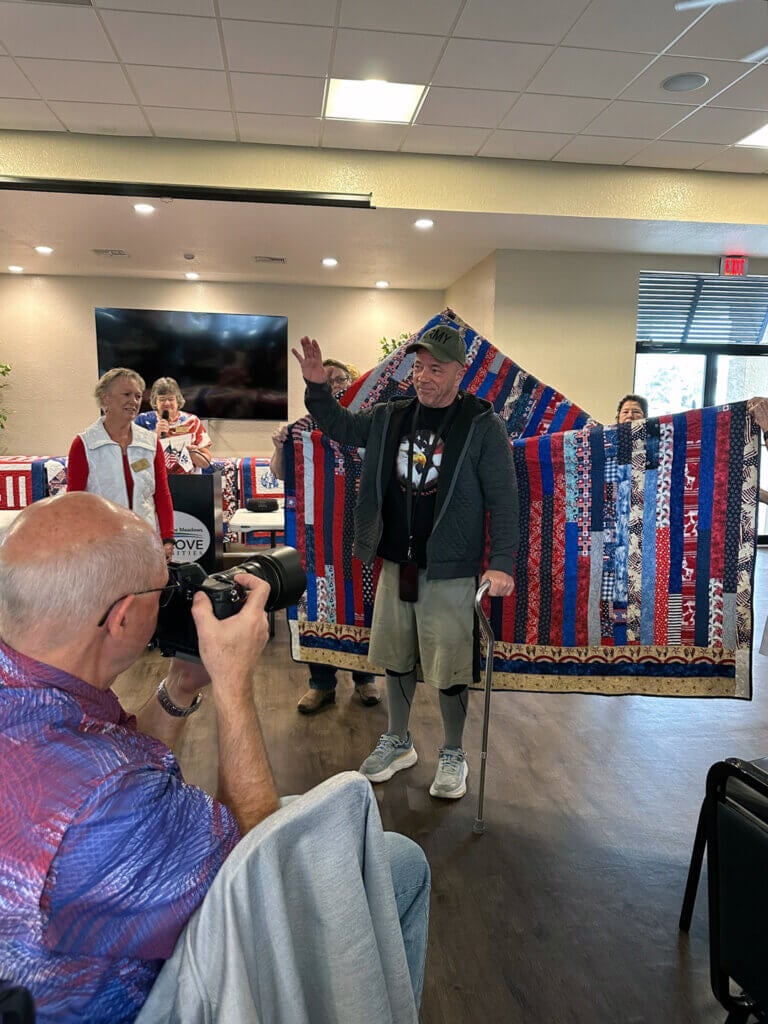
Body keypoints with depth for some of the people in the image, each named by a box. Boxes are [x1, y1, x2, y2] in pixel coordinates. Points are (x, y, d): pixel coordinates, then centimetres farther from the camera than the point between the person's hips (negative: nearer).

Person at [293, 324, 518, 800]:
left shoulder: (482, 425, -9)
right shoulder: (391, 417, 5)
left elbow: (504, 499, -9)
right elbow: (340, 426, 21)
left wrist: (502, 562, -17)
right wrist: (318, 387, 4)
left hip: (449, 570, -5)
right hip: (395, 564, 5)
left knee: (449, 669, 5)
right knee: (396, 659, 17)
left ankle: (453, 754, 28)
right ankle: (398, 742, 37)